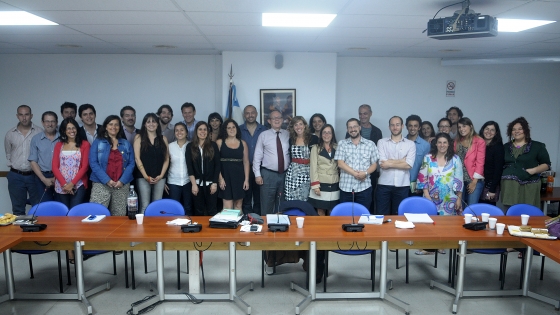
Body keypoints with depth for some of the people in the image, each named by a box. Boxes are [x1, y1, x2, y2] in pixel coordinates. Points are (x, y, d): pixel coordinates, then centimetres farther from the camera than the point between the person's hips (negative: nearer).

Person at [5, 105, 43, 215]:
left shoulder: (39, 132, -4)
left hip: (35, 175, -2)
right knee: (18, 209, 11)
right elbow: (8, 153, 18)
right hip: (16, 176, 3)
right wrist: (11, 165, 7)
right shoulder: (10, 134, 6)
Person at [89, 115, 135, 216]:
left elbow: (131, 163, 6)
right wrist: (107, 180, -12)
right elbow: (93, 163, -2)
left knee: (119, 215, 3)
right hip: (101, 184, -2)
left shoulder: (126, 144, 13)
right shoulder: (98, 143, 8)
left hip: (122, 185, 2)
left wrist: (122, 181, -8)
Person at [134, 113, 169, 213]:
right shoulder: (139, 137, 4)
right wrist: (146, 176, -10)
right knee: (145, 206, -4)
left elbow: (166, 159, 8)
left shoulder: (163, 139, 11)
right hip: (143, 177, -2)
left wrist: (161, 175, -4)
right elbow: (137, 158, -3)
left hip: (160, 178, 2)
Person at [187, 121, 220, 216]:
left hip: (210, 183, -1)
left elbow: (217, 165, 1)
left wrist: (215, 183, -6)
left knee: (212, 210, 1)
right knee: (199, 211, 7)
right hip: (197, 183, 1)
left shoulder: (213, 146, 4)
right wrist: (193, 184, -10)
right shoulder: (190, 146, 5)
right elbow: (189, 166, -1)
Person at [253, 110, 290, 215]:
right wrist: (257, 174, -6)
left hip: (285, 174, 2)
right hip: (268, 174, -2)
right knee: (267, 206, 4)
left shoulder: (288, 134, 5)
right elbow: (257, 156, -2)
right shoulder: (263, 135, -1)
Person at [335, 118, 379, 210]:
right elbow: (340, 164, -3)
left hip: (364, 187, 0)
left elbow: (374, 164, 6)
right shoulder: (342, 144, 5)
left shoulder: (370, 144, 6)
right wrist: (355, 173, -14)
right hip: (346, 187, 0)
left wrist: (365, 173, -14)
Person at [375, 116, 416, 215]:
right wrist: (402, 160, -6)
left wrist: (390, 163, -8)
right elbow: (382, 163, -9)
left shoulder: (410, 144, 5)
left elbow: (408, 165, -8)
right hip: (384, 185, 0)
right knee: (381, 215, 4)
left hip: (402, 186, 0)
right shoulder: (382, 142, 4)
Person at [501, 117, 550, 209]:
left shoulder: (537, 146, 6)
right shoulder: (506, 147, 17)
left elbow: (546, 164, 6)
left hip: (528, 187, -3)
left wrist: (534, 170, -12)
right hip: (509, 186, 3)